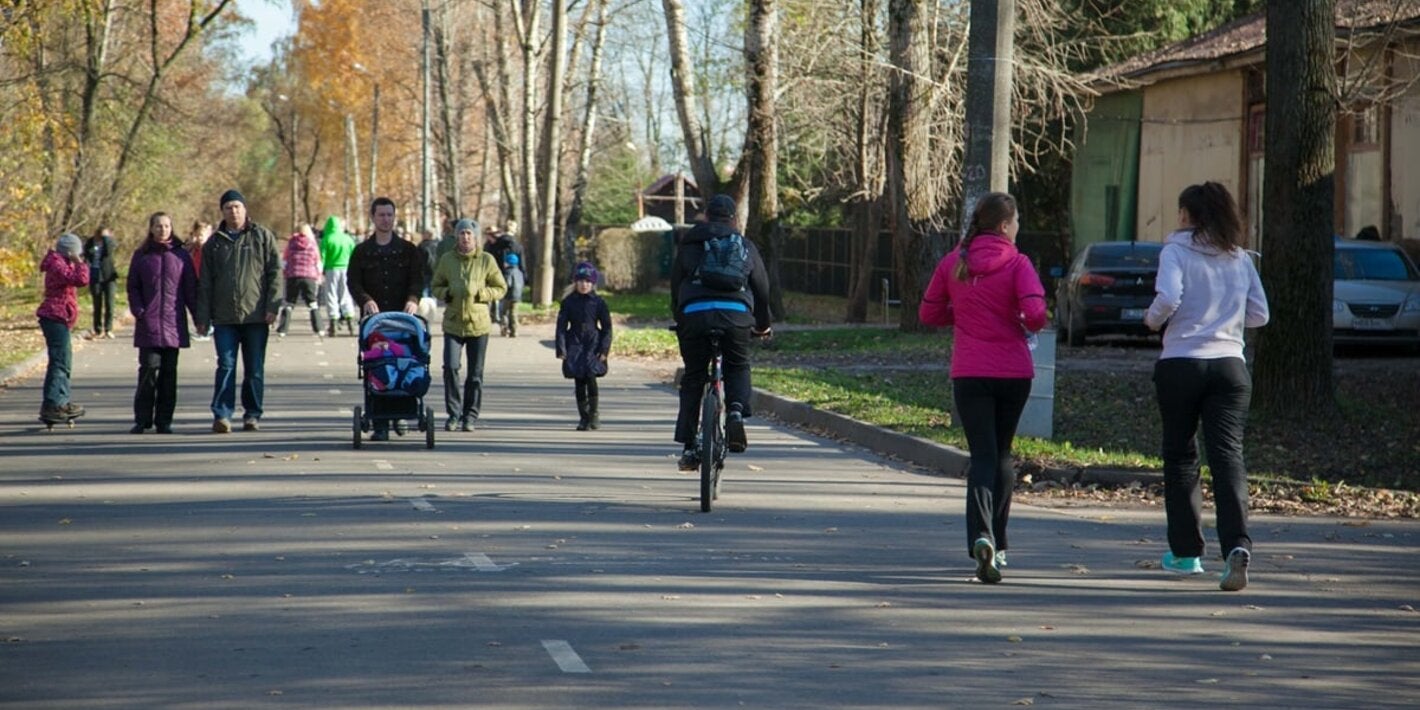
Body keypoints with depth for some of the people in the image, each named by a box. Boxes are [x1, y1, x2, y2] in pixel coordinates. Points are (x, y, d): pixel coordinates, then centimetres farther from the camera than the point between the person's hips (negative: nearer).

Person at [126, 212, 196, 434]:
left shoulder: (181, 256, 7)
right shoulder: (141, 256, 7)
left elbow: (191, 288, 7)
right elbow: (133, 288, 8)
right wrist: (138, 311, -7)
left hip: (173, 322, 1)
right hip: (148, 323, -1)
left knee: (169, 372, 3)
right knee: (148, 368, -6)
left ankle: (164, 420, 9)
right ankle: (142, 419, 0)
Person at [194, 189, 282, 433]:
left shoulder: (263, 237, 5)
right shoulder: (214, 243, 11)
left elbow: (275, 273, 1)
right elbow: (205, 283, 12)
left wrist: (272, 306, -8)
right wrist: (202, 316, 4)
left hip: (256, 315, -1)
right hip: (224, 317, 1)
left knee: (255, 369, 5)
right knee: (226, 366, -6)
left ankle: (252, 415, 12)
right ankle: (222, 414, -7)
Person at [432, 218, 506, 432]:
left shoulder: (486, 260, 0)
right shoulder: (447, 259, 5)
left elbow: (500, 288, 4)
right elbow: (436, 286, 15)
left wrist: (480, 294, -11)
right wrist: (445, 293, -6)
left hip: (478, 324, -1)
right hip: (453, 323, 1)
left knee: (475, 373, 5)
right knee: (451, 367, -12)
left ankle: (470, 416, 15)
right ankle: (453, 414, -2)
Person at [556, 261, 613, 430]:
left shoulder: (599, 302, 2)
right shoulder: (568, 302, 4)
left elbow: (607, 327, 4)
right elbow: (561, 326, 3)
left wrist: (604, 349, -6)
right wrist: (561, 349, -6)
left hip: (593, 344, -2)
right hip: (575, 345, 2)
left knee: (591, 377, -17)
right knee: (579, 382, 2)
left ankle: (593, 414, -3)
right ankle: (583, 417, 12)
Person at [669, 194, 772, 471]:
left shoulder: (690, 243, 19)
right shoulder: (745, 246, 21)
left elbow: (675, 285, 18)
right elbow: (762, 287, 25)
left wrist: (679, 320, 29)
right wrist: (763, 325, 38)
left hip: (694, 313, 0)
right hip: (736, 315, 0)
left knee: (693, 378, 10)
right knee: (738, 368, 22)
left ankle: (689, 448, 7)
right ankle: (737, 411, -9)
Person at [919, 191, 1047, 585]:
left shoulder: (953, 263, 3)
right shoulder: (1017, 263, -6)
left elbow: (928, 313, 8)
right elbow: (1035, 312, -18)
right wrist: (1028, 325, 4)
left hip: (969, 375, 1)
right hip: (1013, 372, -1)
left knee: (982, 456, -1)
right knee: (1002, 454, 16)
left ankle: (982, 537, -24)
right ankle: (997, 543, 21)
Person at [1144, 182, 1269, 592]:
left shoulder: (1177, 251, -3)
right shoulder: (1240, 258, 10)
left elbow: (1167, 300, -18)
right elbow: (1259, 315, 10)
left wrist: (1152, 320, 3)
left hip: (1181, 365, -3)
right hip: (1230, 365, 3)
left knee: (1180, 455, 12)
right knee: (1228, 454, -5)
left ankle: (1185, 551, 16)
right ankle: (1237, 545, -24)